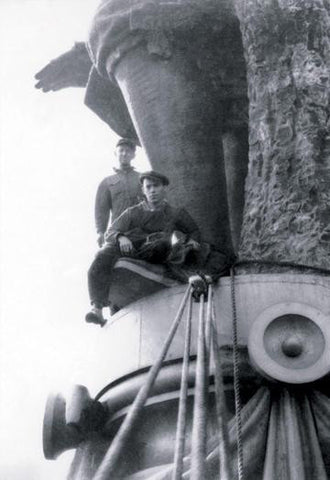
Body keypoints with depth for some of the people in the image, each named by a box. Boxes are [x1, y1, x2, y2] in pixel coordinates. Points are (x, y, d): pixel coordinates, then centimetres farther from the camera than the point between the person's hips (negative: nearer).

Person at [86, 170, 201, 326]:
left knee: (164, 243, -36)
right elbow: (110, 232, 8)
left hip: (152, 254, -1)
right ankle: (97, 308, -39)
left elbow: (194, 231, 29)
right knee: (103, 256, -33)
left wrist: (192, 240, 4)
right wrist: (120, 237, -16)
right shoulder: (133, 212, 20)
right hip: (126, 248, 1)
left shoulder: (175, 213, 22)